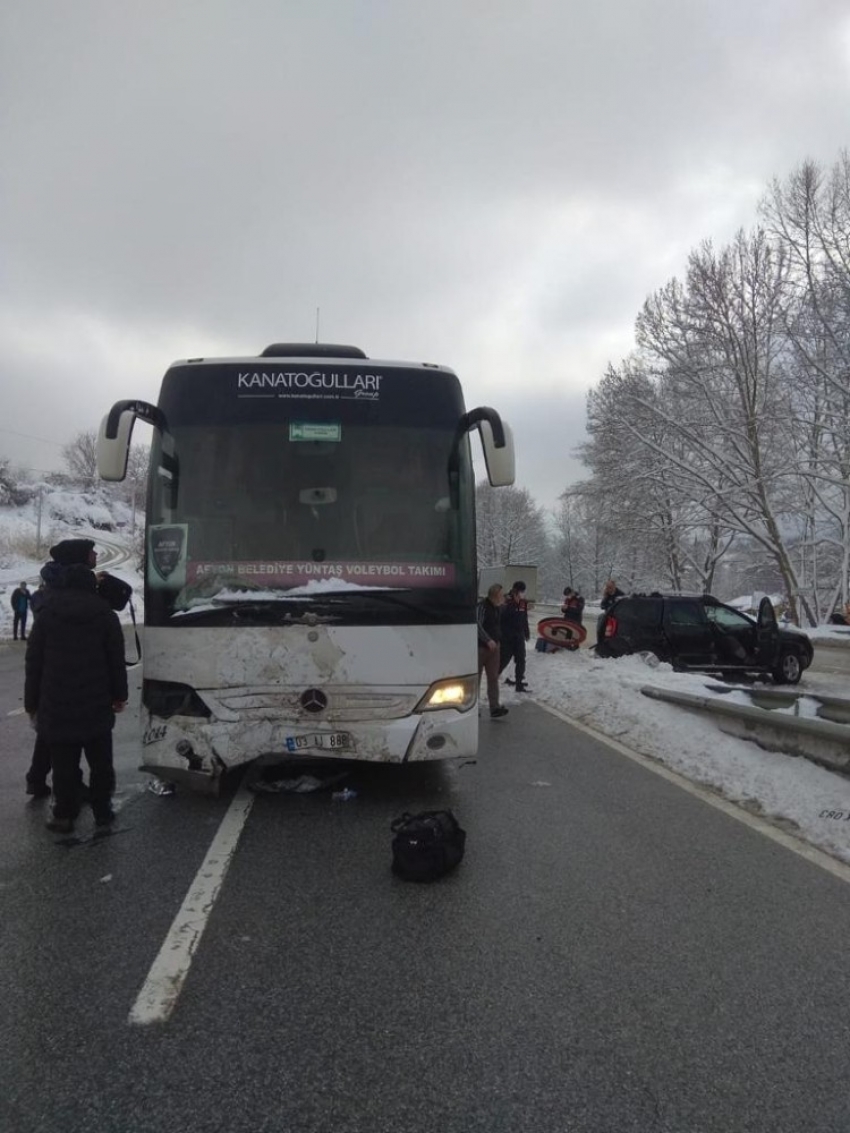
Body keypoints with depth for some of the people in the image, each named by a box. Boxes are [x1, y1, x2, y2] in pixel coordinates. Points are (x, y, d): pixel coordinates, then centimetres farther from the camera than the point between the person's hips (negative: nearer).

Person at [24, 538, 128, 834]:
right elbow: (116, 659, 0)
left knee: (63, 765, 7)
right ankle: (102, 814, 16)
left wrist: (31, 703, 6)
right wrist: (119, 695, 10)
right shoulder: (104, 612, -2)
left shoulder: (47, 612, -4)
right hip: (96, 705, 1)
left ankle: (64, 815, 14)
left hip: (57, 705, 0)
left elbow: (34, 662, -1)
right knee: (100, 762, 10)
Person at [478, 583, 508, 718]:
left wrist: (498, 641, 16)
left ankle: (495, 708, -1)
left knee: (493, 678, 1)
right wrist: (488, 640, -31)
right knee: (475, 678, 5)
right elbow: (478, 625, -26)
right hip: (480, 646, -7)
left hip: (493, 646, 7)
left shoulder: (498, 608, 9)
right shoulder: (482, 606, -16)